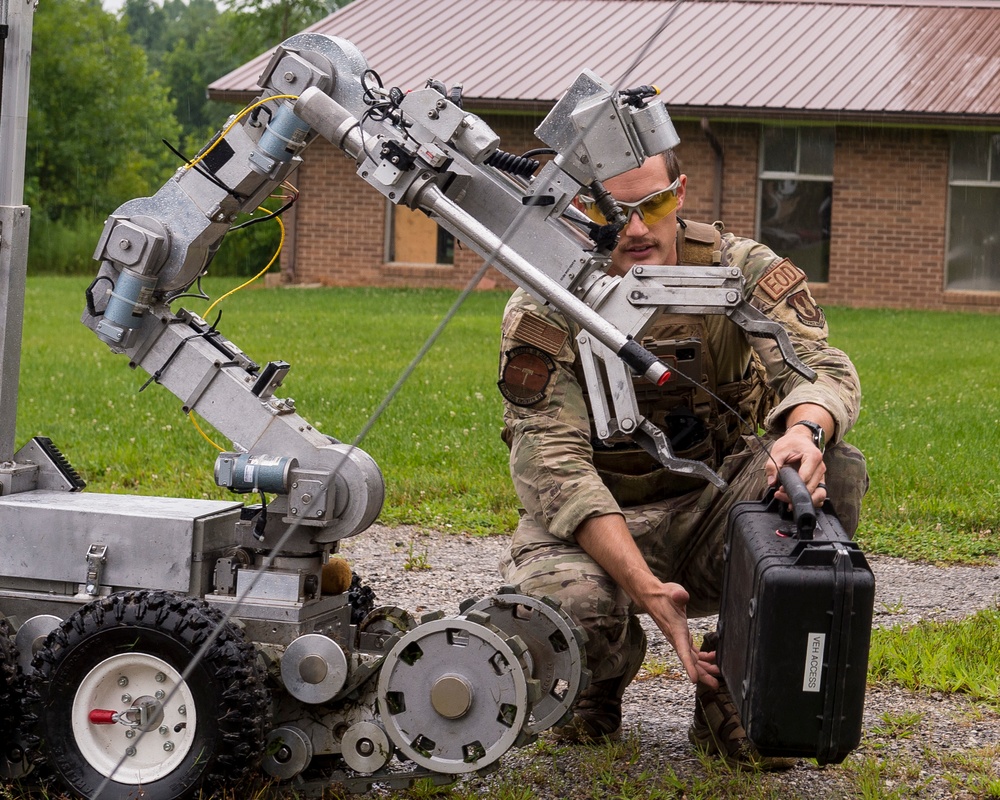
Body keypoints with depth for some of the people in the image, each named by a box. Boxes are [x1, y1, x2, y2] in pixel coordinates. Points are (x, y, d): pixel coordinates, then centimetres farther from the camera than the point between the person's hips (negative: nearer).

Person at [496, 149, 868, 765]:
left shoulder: (738, 269, -5)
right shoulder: (544, 308, -11)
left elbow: (820, 366, -18)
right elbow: (553, 460, -21)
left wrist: (805, 431, -45)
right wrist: (643, 588, -35)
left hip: (707, 513, 2)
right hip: (592, 528, -2)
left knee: (835, 469, -26)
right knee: (560, 600, -37)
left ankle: (729, 694, -10)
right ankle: (601, 687, 6)